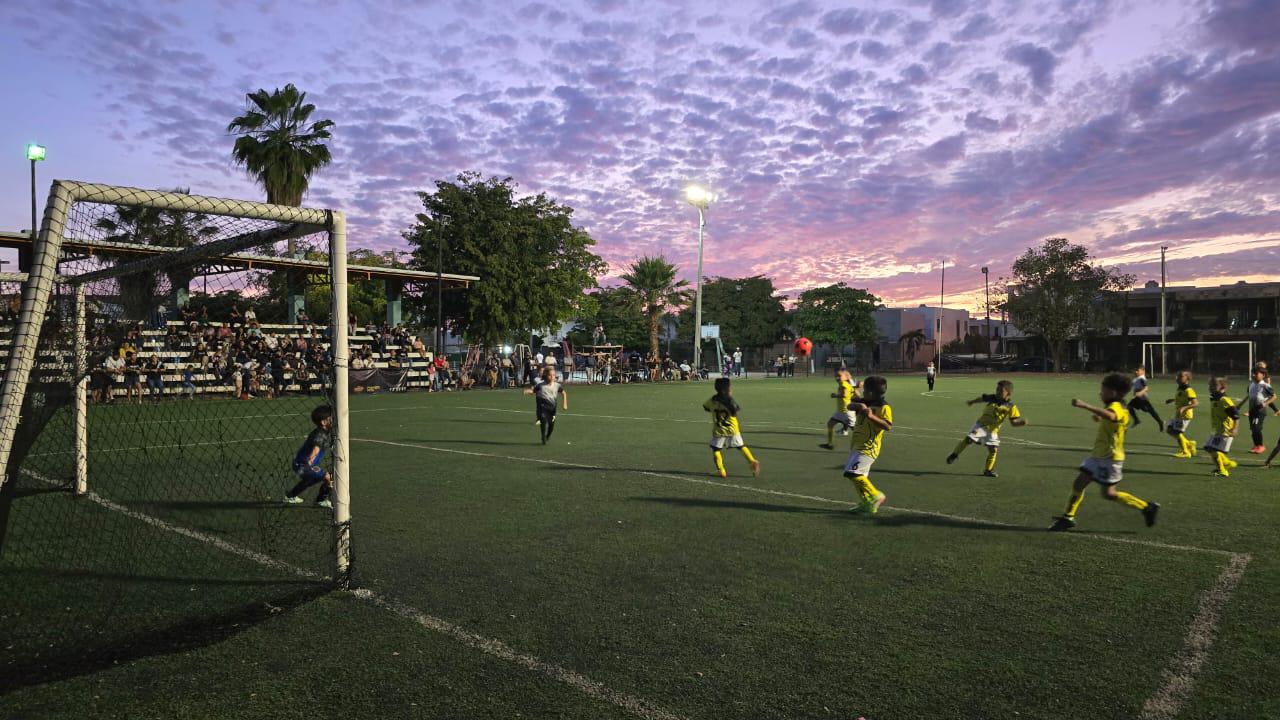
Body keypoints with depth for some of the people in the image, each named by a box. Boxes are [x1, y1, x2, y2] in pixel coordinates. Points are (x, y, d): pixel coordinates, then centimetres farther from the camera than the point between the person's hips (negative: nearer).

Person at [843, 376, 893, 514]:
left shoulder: (884, 407, -13)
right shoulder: (865, 403, 12)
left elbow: (888, 426, -23)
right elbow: (850, 406, 1)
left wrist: (872, 416, -32)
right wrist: (858, 405, -19)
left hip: (868, 448, -9)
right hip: (857, 445, 9)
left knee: (854, 473, -17)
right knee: (860, 475, 15)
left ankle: (876, 496, -5)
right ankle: (867, 503, 26)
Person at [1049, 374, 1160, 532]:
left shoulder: (1116, 407, -19)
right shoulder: (1114, 407, 14)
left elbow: (1109, 416, -45)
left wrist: (1085, 405, -50)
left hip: (1111, 458, -10)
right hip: (1098, 455, 10)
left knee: (1109, 493, -4)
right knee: (1079, 482, 5)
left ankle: (1147, 507, 11)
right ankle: (1068, 517, 10)